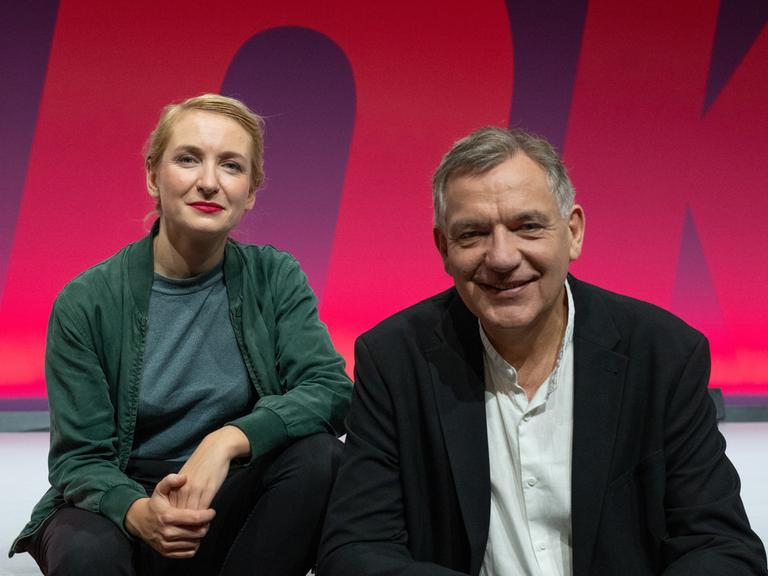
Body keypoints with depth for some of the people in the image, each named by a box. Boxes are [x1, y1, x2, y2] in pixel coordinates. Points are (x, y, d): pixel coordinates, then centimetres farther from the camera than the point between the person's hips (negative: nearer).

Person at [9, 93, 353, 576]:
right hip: (120, 501, -2)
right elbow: (79, 458, -9)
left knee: (319, 453, -26)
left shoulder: (274, 277, -3)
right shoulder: (87, 301, -9)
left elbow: (330, 388, -14)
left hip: (229, 508, 3)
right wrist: (139, 512, -31)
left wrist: (229, 440, -32)